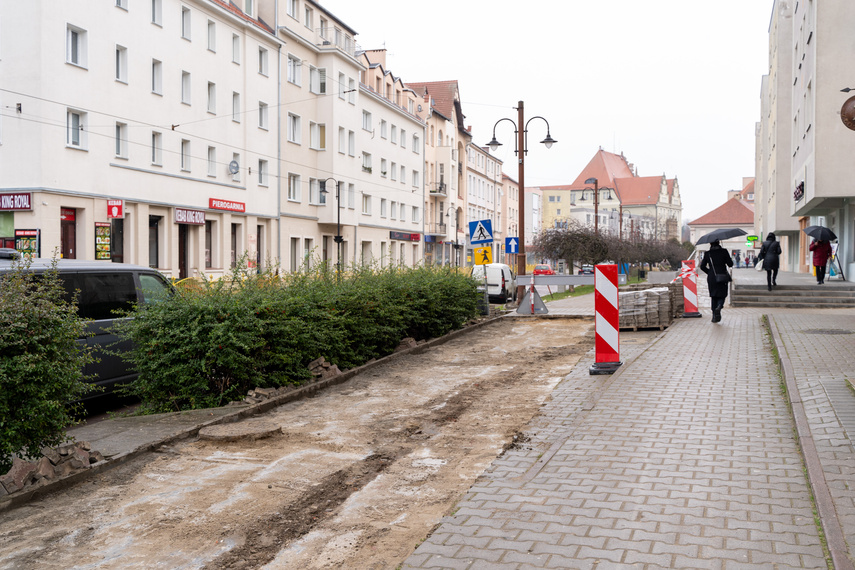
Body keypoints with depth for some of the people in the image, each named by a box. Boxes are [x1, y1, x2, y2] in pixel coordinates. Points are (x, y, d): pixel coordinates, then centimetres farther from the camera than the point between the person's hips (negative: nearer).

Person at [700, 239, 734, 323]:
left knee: (713, 296, 11)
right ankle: (719, 307, -23)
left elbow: (702, 266, 2)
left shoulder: (707, 253, 0)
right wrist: (731, 259, 17)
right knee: (722, 295, 9)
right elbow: (730, 264, -3)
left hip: (711, 278, 2)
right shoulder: (723, 251, -5)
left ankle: (714, 316, 7)